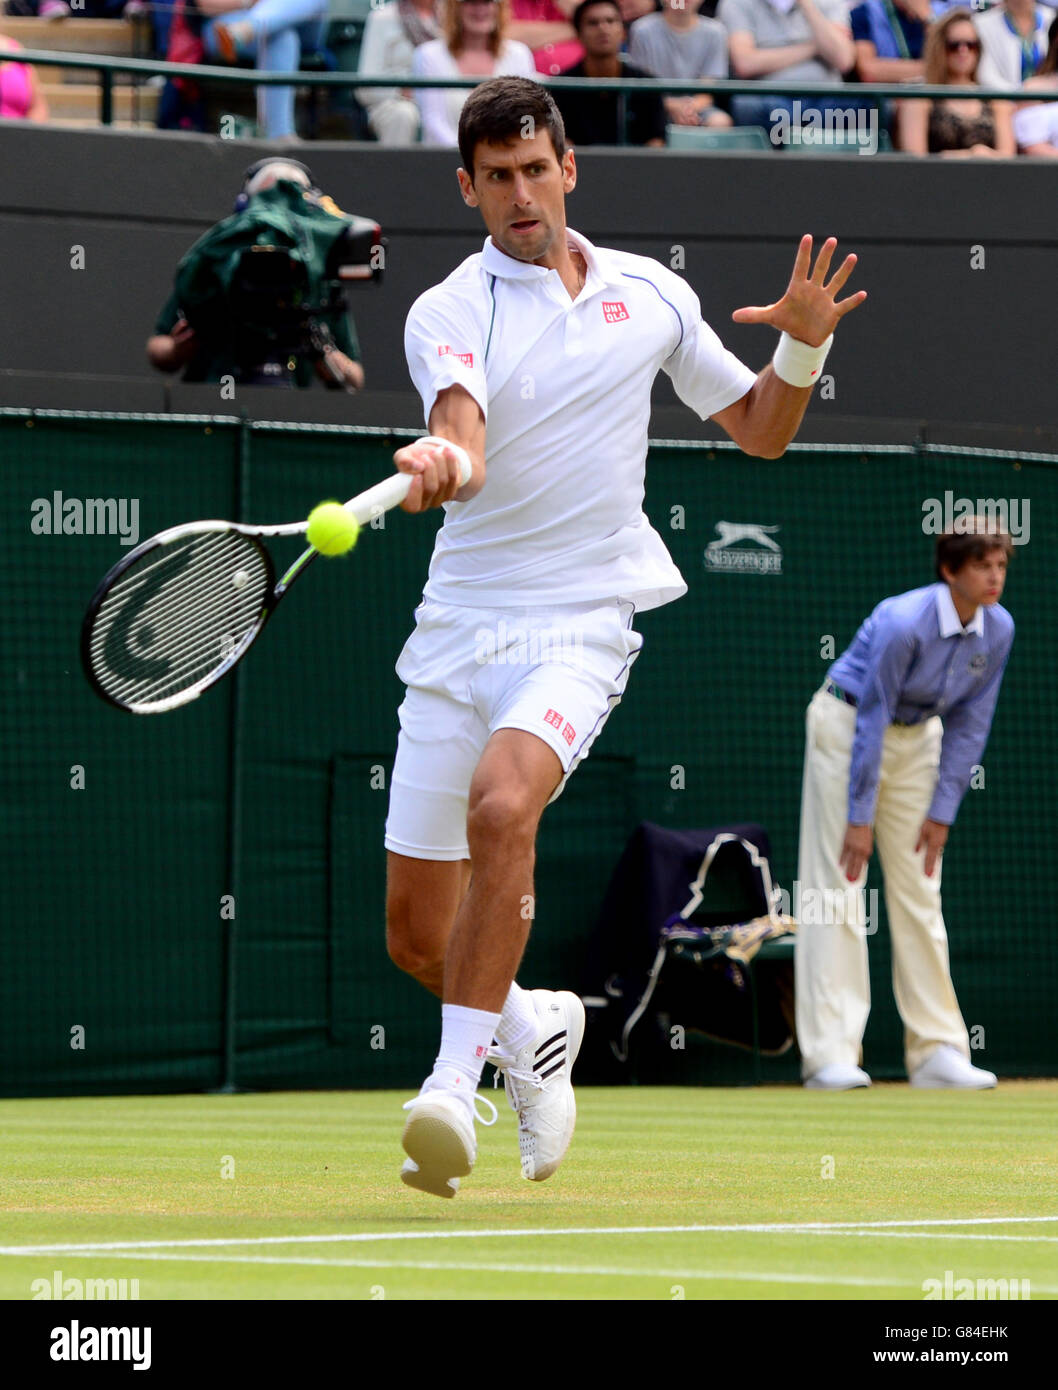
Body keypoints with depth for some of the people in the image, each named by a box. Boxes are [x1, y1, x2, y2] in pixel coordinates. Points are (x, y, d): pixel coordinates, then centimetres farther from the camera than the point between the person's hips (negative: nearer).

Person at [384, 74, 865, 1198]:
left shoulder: (651, 295, 8)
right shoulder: (448, 313, -2)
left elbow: (760, 432, 19)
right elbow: (463, 438, -23)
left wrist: (803, 347, -2)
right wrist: (441, 464, -48)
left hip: (582, 623, -1)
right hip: (460, 628, 1)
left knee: (501, 803, -32)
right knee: (416, 940, 3)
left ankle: (455, 1083, -28)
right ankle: (532, 1030, 36)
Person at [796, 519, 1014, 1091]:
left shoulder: (998, 630, -11)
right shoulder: (903, 624, -29)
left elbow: (970, 724, -3)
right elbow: (872, 719, -24)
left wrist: (941, 813, -4)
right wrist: (860, 817, -21)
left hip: (918, 735, 6)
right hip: (848, 723, -6)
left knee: (919, 892, 4)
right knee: (837, 888, -9)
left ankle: (938, 1052, 5)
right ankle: (829, 1056, -13)